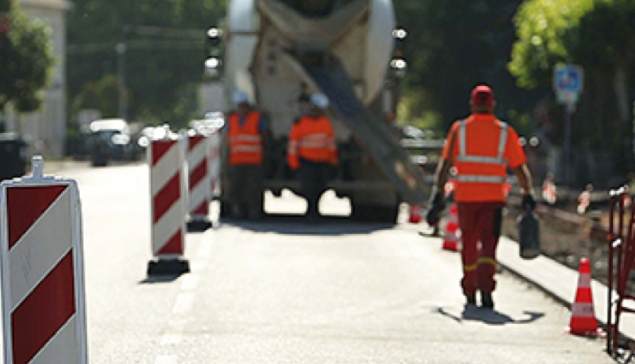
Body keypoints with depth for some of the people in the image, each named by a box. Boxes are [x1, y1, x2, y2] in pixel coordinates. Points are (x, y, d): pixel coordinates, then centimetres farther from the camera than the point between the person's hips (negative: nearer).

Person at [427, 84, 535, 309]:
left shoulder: (459, 129, 2)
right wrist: (528, 195, 12)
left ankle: (470, 293, 25)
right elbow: (520, 168, 1)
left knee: (469, 244, 16)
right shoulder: (505, 132, 1)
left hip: (465, 197, 1)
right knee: (488, 244, -2)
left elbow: (445, 164, -3)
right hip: (493, 197, -1)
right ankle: (486, 287, -24)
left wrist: (438, 195, -2)